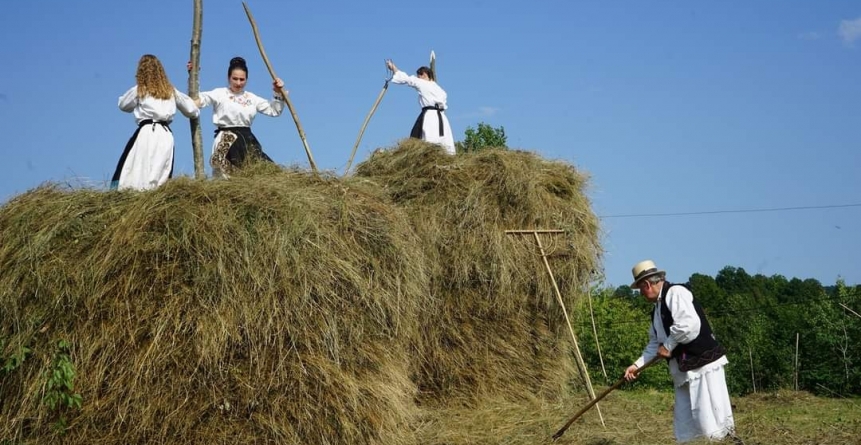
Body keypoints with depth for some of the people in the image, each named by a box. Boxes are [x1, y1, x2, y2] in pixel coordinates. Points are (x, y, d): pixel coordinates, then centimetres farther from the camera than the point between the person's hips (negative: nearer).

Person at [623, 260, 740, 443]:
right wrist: (637, 365, 15)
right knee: (684, 425, 9)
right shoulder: (658, 308, 19)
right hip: (684, 371, 10)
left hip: (703, 364, -10)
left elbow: (689, 324, -25)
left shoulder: (675, 293, -12)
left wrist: (668, 346, -12)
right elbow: (655, 344, 24)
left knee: (710, 419, -12)